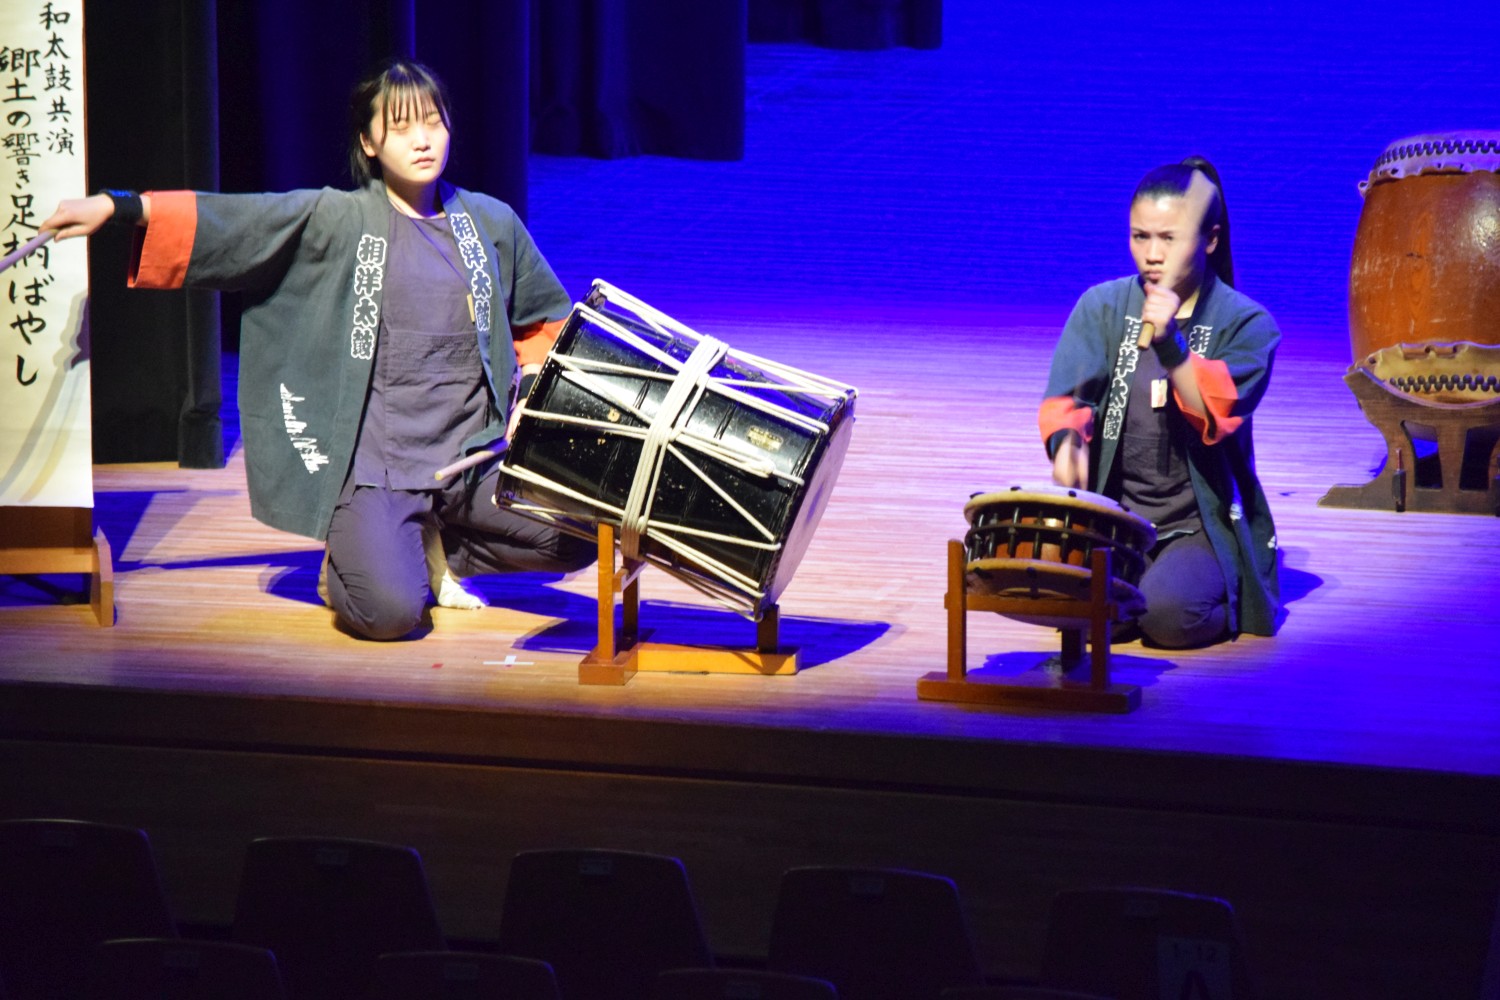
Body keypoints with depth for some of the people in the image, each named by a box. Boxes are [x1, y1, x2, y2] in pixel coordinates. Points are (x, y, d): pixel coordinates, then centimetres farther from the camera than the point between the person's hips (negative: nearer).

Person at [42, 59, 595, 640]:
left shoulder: (491, 224, 12)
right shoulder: (338, 221, 2)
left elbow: (545, 319, 25)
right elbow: (222, 220, -5)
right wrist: (115, 208, -16)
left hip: (474, 459, 4)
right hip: (376, 464, -4)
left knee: (579, 538, -17)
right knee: (388, 612, -26)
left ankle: (437, 551, 10)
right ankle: (347, 562, 12)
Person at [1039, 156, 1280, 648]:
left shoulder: (1246, 325, -3)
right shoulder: (1102, 307, 5)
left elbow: (1218, 421, -16)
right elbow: (1066, 397, -5)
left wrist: (1171, 344, -29)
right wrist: (1067, 441, -29)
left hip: (1203, 526, -3)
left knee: (1167, 614, -31)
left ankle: (1231, 594, 5)